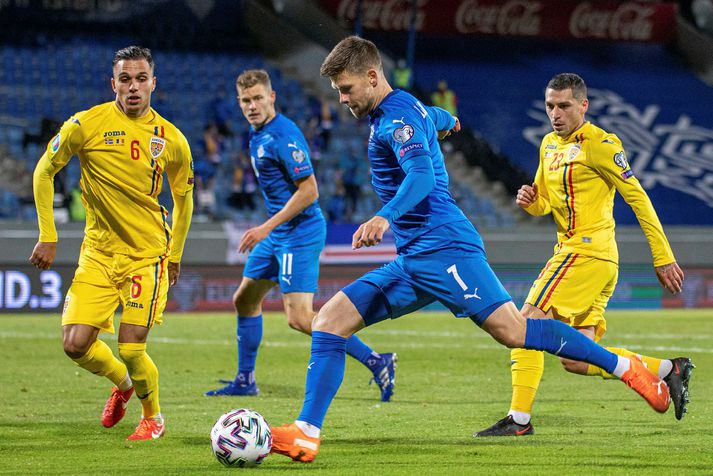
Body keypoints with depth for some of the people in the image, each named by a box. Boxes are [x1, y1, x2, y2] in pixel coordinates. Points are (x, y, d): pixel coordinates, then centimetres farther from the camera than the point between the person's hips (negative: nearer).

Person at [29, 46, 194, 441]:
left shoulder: (172, 140, -3)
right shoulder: (86, 124, -8)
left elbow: (183, 197, 13)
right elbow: (44, 171, 4)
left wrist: (175, 256, 15)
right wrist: (47, 237, 1)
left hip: (147, 253, -1)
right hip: (98, 254, 1)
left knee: (131, 349, -11)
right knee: (76, 345, -9)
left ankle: (153, 416, 20)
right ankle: (123, 382, 25)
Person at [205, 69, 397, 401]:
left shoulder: (284, 135, -19)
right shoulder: (257, 133, 11)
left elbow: (309, 190, -22)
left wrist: (266, 228, -21)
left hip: (299, 233, -10)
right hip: (277, 234, 10)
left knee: (299, 318, -17)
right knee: (245, 300, 16)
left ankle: (375, 362, -15)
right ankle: (245, 381, 27)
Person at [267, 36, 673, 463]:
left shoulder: (398, 116, -10)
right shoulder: (414, 110, 19)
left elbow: (422, 176, -27)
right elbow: (438, 118, 44)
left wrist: (385, 216, -44)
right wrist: (447, 121, 69)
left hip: (442, 248, -10)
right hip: (412, 261, 10)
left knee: (513, 331, -19)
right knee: (329, 323, -1)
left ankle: (625, 367, -9)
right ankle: (306, 434, -7)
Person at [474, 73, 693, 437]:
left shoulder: (599, 144, -8)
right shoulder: (549, 144, 17)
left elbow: (637, 198, -9)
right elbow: (545, 205, 26)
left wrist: (663, 257, -11)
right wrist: (530, 201, 0)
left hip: (588, 252, -9)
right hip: (572, 252, 9)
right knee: (576, 360, 7)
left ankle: (519, 418, -14)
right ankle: (669, 369, 15)